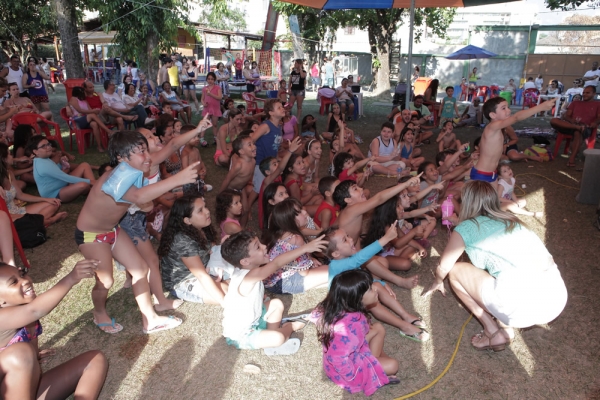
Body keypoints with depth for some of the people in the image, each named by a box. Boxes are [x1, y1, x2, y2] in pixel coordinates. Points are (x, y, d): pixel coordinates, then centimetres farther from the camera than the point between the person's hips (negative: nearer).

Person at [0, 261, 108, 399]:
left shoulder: (23, 306, 1)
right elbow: (35, 310, -43)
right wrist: (71, 278, -53)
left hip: (34, 387, 8)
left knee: (96, 358, -2)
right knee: (20, 352, -35)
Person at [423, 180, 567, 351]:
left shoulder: (467, 227, 4)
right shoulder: (511, 221, 22)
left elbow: (444, 267, 17)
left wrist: (437, 282, 40)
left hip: (523, 305, -7)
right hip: (558, 300, 7)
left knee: (455, 270, 11)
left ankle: (494, 333, 10)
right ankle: (505, 324, 17)